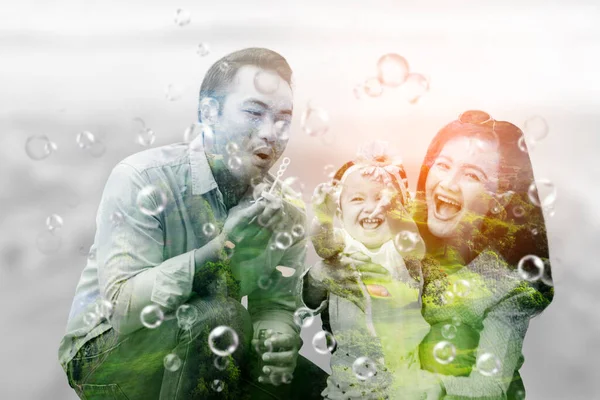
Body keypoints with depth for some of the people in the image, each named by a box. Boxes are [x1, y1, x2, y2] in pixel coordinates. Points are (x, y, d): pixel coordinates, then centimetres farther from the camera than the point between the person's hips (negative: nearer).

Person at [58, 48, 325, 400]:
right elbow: (121, 304, -29)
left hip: (199, 352, 5)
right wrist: (220, 249, -39)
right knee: (219, 315, -31)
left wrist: (277, 338, -27)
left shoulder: (283, 211, -5)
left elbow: (275, 304, -4)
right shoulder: (142, 180, -21)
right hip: (105, 354, -4)